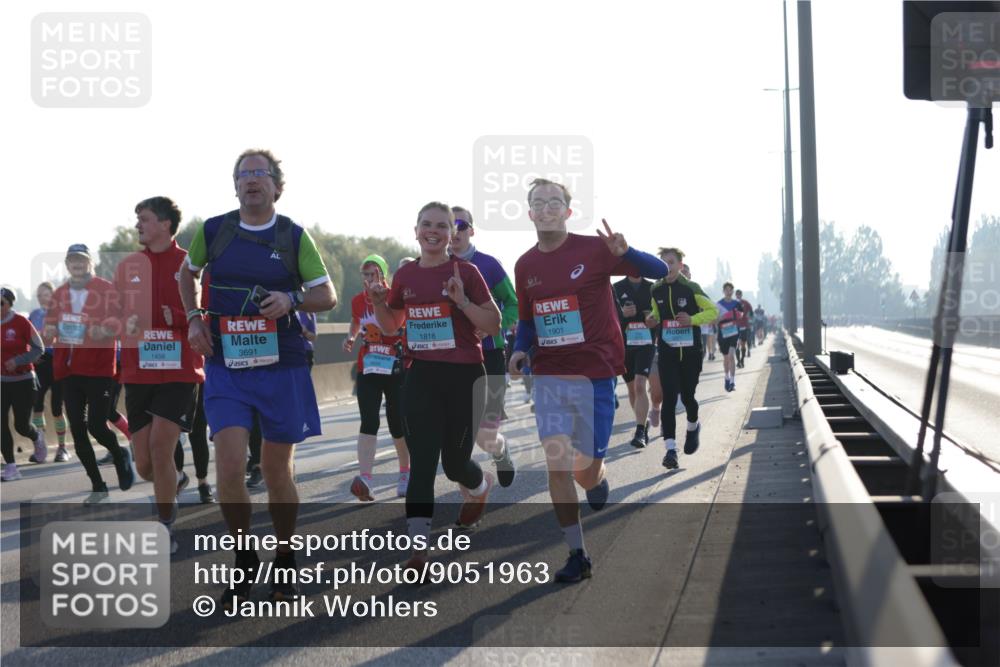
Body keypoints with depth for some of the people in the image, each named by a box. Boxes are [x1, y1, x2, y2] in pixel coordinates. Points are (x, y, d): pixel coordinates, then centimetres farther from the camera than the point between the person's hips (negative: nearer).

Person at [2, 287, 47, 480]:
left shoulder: (20, 322, -12)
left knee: (21, 425, 0)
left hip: (23, 380, -3)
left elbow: (39, 348, -8)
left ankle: (37, 438, 37)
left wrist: (17, 361, -19)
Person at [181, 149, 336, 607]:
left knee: (277, 470, 7)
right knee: (229, 469, -12)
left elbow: (327, 297, 4)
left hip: (281, 366, 0)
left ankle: (285, 562, 26)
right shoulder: (212, 231, 3)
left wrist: (292, 299, -16)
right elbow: (187, 273, 22)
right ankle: (245, 562, 8)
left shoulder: (294, 237, 0)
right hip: (226, 367, 0)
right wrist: (194, 319, 6)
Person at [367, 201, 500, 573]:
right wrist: (378, 303, -1)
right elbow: (391, 326, 18)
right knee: (421, 462, -6)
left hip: (463, 376, -2)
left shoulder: (466, 272, -5)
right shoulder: (405, 277, 6)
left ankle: (480, 489, 46)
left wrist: (462, 301, -20)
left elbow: (494, 326, -6)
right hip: (421, 377, 3)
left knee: (454, 461, 8)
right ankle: (418, 549, -7)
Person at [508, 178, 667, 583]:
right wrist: (520, 350, 0)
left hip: (594, 374, -3)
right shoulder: (525, 266, 7)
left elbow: (658, 272, -8)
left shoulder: (592, 250, -6)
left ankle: (598, 479, 37)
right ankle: (577, 554, 6)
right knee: (557, 466, -4)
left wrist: (625, 254, -28)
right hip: (548, 377, 3)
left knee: (586, 470, -2)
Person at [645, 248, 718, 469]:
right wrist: (652, 320, -1)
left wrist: (692, 319, -18)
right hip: (667, 352, 2)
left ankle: (693, 427, 40)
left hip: (691, 351, -2)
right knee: (669, 398, -9)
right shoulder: (656, 291, 5)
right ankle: (670, 448, -11)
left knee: (687, 396, 6)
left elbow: (713, 311, -2)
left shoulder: (691, 288, -6)